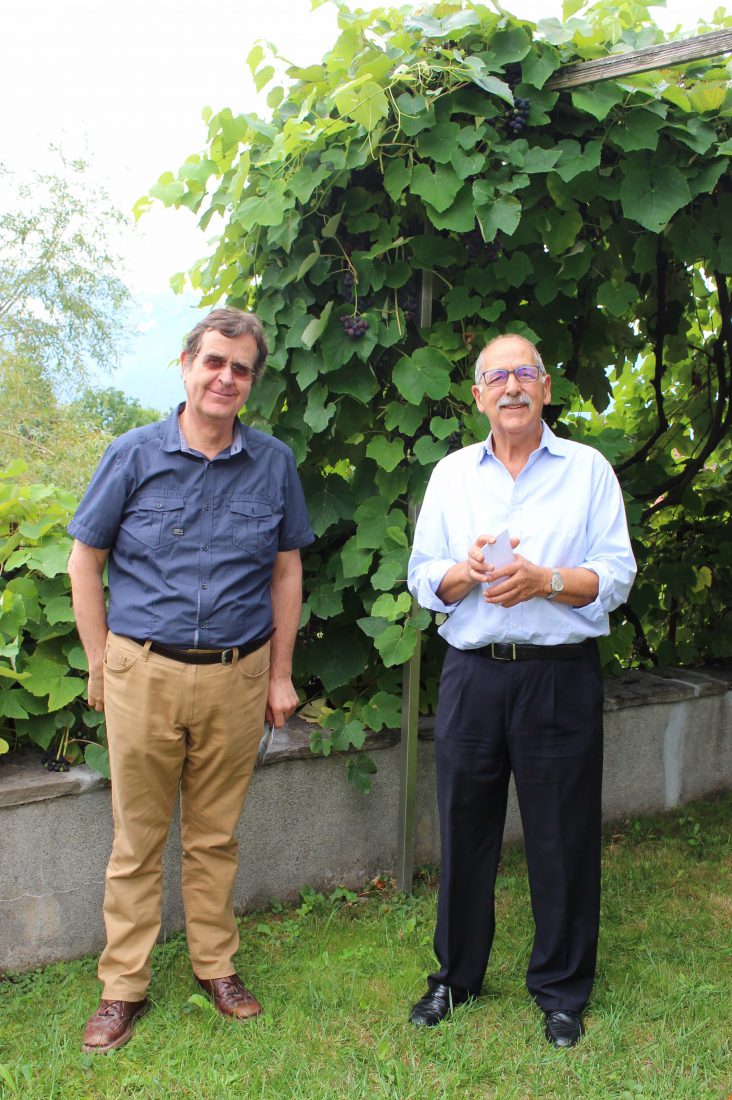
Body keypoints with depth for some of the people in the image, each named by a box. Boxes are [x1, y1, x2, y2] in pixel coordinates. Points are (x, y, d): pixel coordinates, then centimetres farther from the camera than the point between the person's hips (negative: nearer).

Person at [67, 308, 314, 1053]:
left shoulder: (273, 464, 2)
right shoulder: (135, 454, -2)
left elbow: (286, 572, 8)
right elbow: (85, 562, 3)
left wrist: (280, 675, 7)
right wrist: (101, 666, 1)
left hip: (236, 676, 1)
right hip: (144, 674, -1)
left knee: (216, 834, 14)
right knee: (137, 838, 9)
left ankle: (216, 966, 31)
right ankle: (123, 986, 23)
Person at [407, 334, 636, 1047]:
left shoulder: (588, 469, 4)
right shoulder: (451, 475, 12)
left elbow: (616, 576, -1)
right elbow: (423, 581, 9)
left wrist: (545, 580, -18)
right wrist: (465, 572, -12)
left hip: (561, 675, -2)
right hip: (471, 674, 2)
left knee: (563, 837, 5)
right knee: (464, 831, 10)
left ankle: (561, 989, 24)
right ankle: (456, 975, 29)